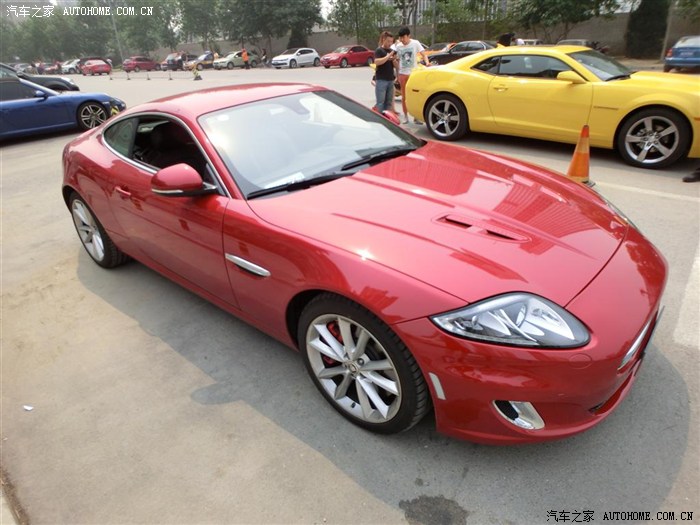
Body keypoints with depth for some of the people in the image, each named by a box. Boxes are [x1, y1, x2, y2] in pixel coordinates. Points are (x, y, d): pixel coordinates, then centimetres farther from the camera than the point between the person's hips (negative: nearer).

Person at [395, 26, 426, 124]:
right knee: (404, 96, 6)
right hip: (402, 73, 2)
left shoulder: (415, 43, -4)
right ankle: (405, 116, 16)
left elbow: (423, 55, -6)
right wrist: (397, 74, 2)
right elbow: (398, 61, 6)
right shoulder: (398, 46, 2)